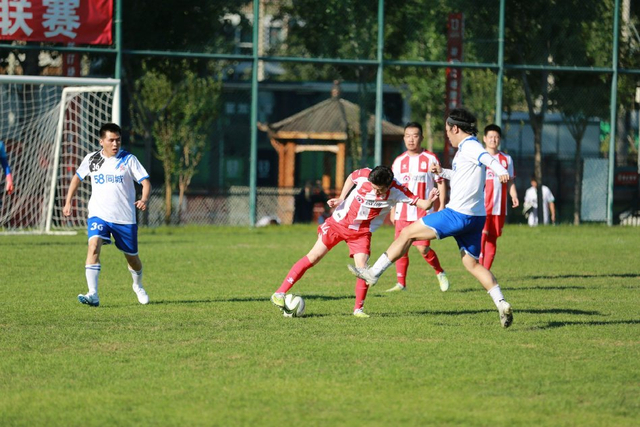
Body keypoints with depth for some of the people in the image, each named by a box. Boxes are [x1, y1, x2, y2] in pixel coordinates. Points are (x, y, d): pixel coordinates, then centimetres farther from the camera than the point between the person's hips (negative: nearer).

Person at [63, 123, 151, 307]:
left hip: (125, 218, 0)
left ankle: (138, 285, 45)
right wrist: (68, 202, 14)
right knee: (94, 246, -25)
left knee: (132, 257, 11)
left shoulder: (128, 159, -4)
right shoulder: (91, 159, 3)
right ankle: (93, 295, -30)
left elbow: (145, 182, -9)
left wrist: (144, 199, -29)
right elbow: (77, 178, 20)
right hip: (99, 215, 0)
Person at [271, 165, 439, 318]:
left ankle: (358, 309, 5)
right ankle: (280, 293, -2)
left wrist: (429, 201, -49)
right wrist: (341, 198, -3)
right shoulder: (364, 175, -20)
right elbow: (351, 178, 4)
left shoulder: (396, 191, -23)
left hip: (361, 232, 0)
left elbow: (420, 203, -28)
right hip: (338, 223, 0)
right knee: (314, 257, -5)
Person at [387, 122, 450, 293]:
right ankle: (401, 283, 9)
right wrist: (392, 211, 14)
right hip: (402, 213, 4)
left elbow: (440, 183, 3)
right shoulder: (399, 161, 10)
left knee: (423, 248, -12)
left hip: (423, 213, -4)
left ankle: (440, 274, 11)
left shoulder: (430, 159, 1)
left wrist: (442, 206, -4)